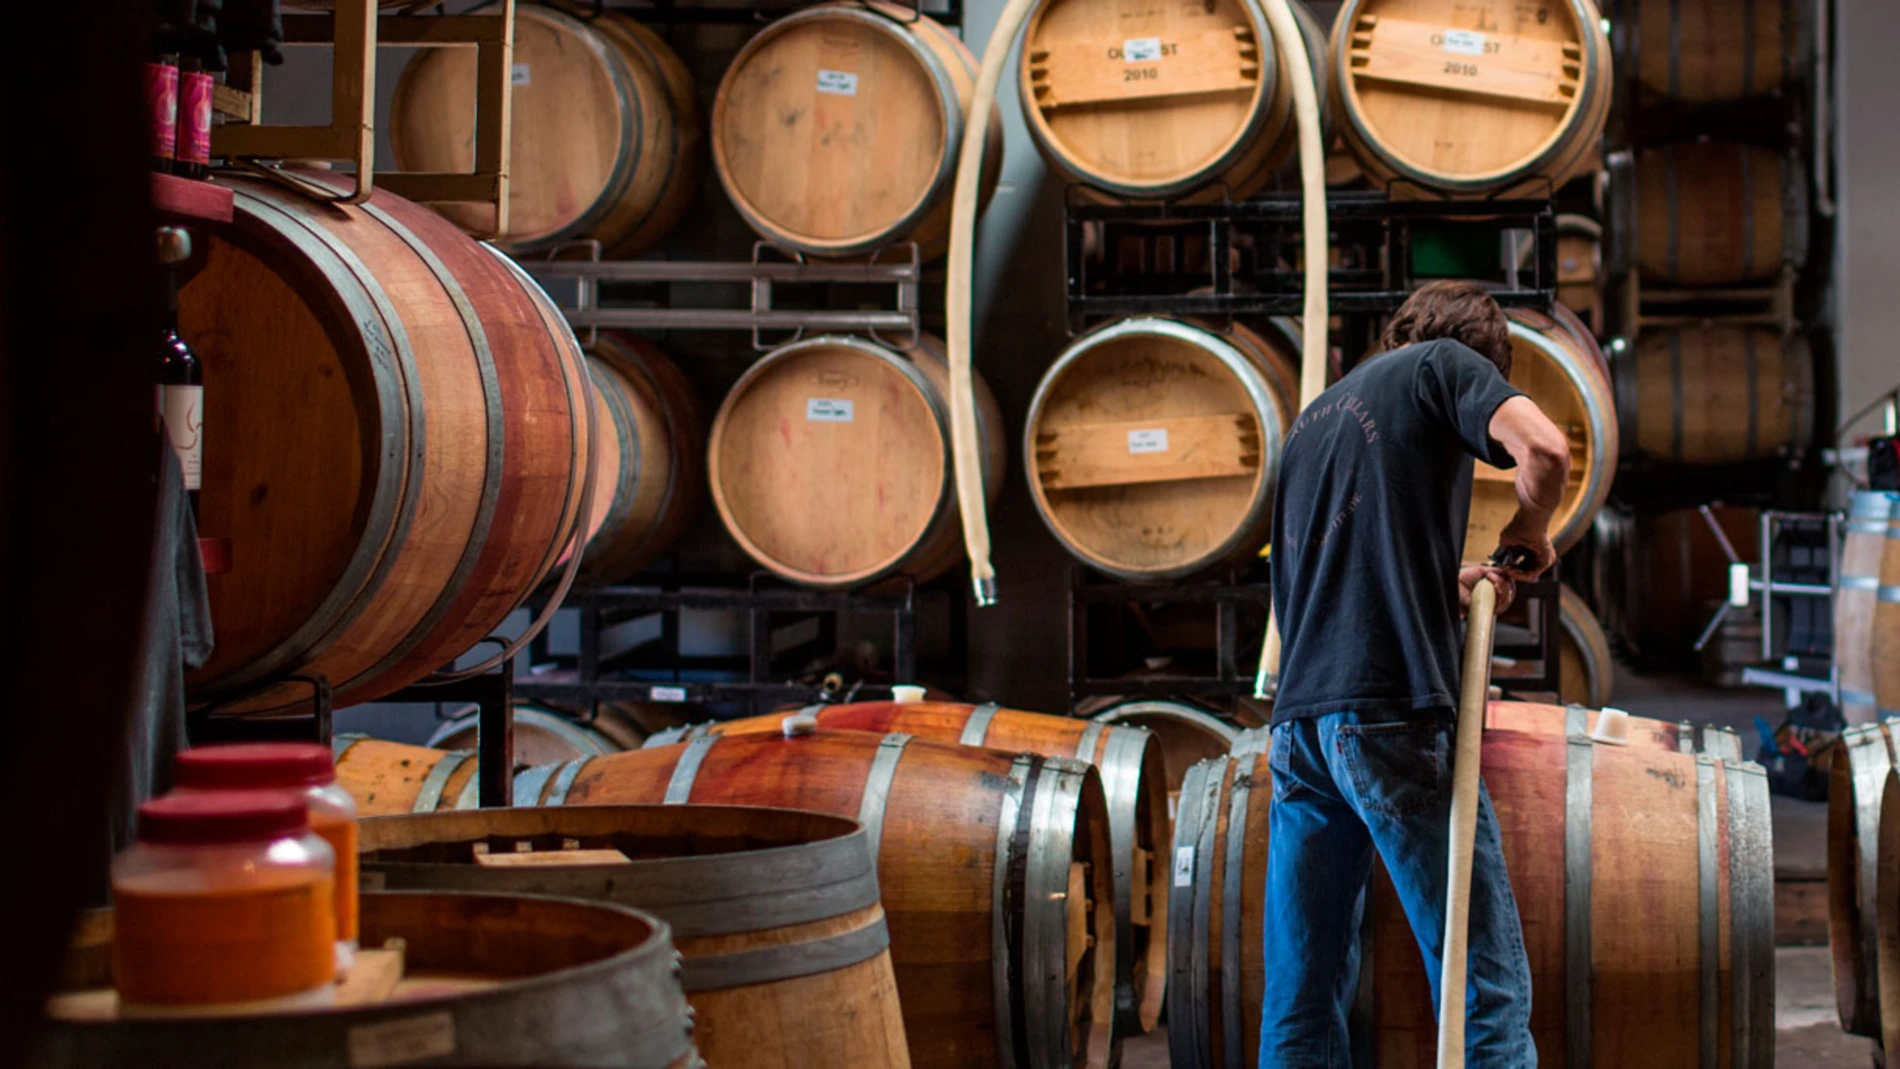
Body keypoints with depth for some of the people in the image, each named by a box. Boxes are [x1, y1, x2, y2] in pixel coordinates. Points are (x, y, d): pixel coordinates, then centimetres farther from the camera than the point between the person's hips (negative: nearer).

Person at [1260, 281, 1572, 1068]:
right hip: (1391, 714, -7)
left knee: (1302, 1000, 7)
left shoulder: (1311, 418, 27)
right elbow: (1544, 448, -11)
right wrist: (1530, 529, 7)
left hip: (1297, 718, 7)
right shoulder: (1446, 362, 8)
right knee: (1486, 982, -3)